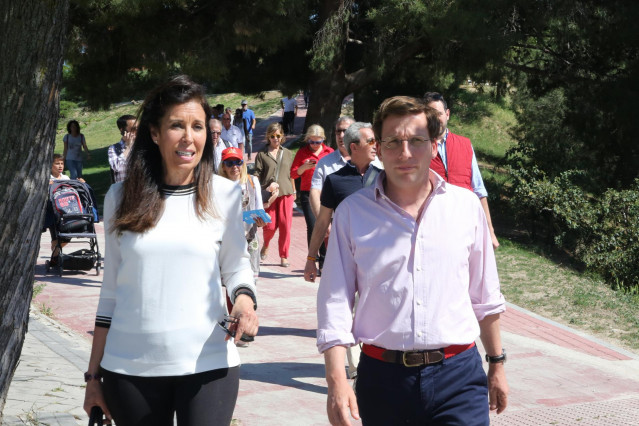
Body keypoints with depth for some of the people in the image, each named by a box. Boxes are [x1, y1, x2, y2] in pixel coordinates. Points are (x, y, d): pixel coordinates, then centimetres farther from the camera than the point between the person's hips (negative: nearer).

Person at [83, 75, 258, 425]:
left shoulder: (224, 195, -2)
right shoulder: (121, 197, 3)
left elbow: (236, 264, 9)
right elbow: (110, 291, 8)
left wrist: (244, 298, -15)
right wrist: (93, 375, 9)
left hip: (208, 365, -1)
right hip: (128, 369, 2)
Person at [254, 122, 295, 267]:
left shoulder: (287, 153, 13)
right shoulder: (262, 155, 4)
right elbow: (257, 175, 1)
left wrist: (293, 191, 17)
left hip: (286, 193, 2)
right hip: (268, 195, -2)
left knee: (285, 225, -2)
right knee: (270, 225, -4)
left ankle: (284, 256, 10)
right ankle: (266, 244, 30)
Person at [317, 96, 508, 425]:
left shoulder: (466, 206, 3)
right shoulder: (352, 213, -1)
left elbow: (485, 298, 13)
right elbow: (334, 303, -1)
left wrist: (497, 364, 18)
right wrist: (336, 380, -9)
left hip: (457, 375, 0)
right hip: (382, 376, 0)